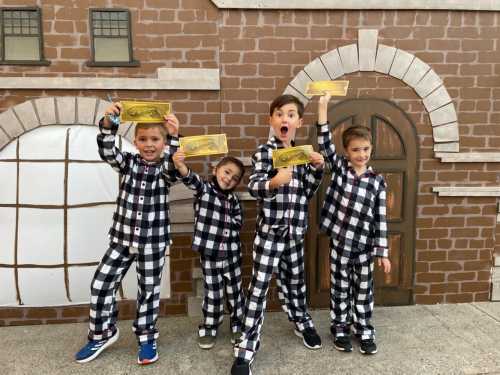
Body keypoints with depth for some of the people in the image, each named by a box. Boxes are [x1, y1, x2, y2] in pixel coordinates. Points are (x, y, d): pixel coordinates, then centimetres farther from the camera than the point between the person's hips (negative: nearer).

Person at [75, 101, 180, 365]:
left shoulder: (165, 168, -4)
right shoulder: (128, 162, 0)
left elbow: (173, 168, -28)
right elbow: (107, 152, -18)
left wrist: (174, 138, -43)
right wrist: (108, 124, -37)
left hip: (153, 241, -2)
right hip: (122, 238, 2)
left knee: (149, 290, 10)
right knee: (101, 284, 5)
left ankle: (146, 338, 30)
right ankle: (102, 334, 29)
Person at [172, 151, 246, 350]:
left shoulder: (233, 199, 5)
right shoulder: (204, 189, -8)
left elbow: (238, 222, 7)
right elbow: (191, 179, -29)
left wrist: (222, 219, -9)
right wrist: (180, 165, -49)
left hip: (232, 253, 4)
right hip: (209, 253, -3)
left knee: (235, 291, 14)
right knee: (213, 294, 5)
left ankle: (238, 327, 32)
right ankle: (208, 330, 26)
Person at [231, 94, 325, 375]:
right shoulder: (265, 151, -7)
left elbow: (307, 192, 10)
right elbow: (253, 187, -20)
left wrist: (317, 169, -5)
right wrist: (274, 182, -39)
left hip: (295, 230, 5)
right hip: (270, 229, -5)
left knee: (294, 282, 21)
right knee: (259, 289, -3)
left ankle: (303, 323, 46)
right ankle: (245, 351, 5)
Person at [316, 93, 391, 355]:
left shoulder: (377, 181, -1)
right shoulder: (339, 168, -2)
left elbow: (380, 218, -1)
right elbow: (325, 144, -16)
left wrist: (383, 252, -2)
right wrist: (322, 107, -23)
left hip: (364, 246, 1)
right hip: (339, 242, -1)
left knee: (363, 291, 14)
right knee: (340, 290, 13)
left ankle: (364, 331, 33)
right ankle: (340, 330, 31)